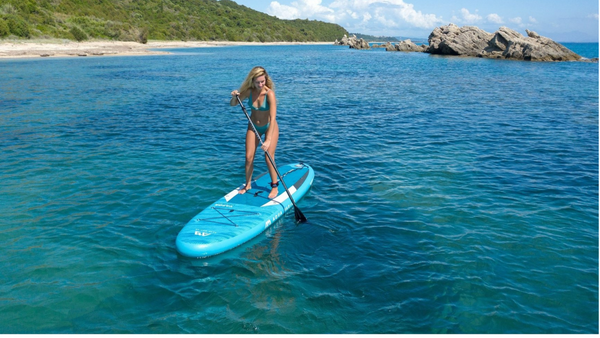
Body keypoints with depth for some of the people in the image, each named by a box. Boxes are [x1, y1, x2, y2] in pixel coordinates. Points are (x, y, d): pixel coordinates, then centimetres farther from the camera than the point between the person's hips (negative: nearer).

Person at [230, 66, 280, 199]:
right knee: (249, 157, 0)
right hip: (253, 126, 4)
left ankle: (275, 186, 8)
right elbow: (232, 104, -2)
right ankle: (248, 185, 19)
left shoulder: (269, 93, -28)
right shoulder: (249, 91, -15)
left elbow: (273, 118, -35)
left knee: (269, 158, -11)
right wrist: (234, 97, -26)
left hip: (269, 127, -4)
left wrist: (268, 140, -41)